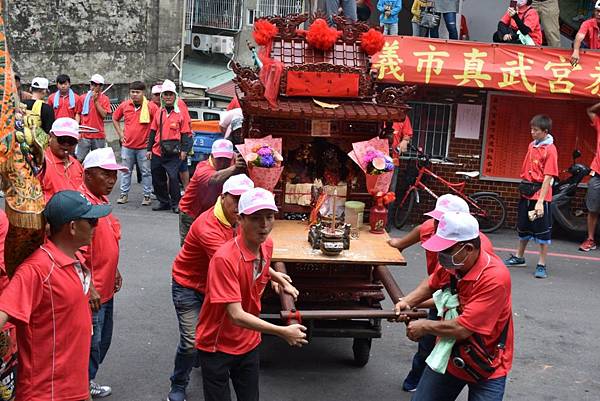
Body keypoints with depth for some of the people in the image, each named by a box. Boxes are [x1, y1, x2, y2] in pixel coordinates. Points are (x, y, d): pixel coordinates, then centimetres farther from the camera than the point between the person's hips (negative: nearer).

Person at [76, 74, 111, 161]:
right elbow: (78, 114, 9)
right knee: (80, 159, -5)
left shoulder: (104, 99, 3)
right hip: (84, 135, 0)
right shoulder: (82, 98, 5)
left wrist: (96, 101, -12)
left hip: (99, 135, 0)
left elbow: (104, 115, -8)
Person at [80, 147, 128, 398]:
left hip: (105, 288, 10)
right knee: (91, 343, 2)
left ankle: (88, 383, 38)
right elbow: (77, 252, -25)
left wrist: (114, 271, 21)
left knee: (103, 340, 21)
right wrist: (89, 287, -24)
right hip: (91, 292, -10)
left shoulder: (101, 199, 9)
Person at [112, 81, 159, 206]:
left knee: (146, 172, 3)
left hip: (144, 146, -3)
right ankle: (124, 194, 19)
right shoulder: (124, 105, 2)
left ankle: (147, 196, 11)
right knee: (126, 171, 10)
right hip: (127, 145, 3)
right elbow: (115, 118, 18)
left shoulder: (151, 106, -9)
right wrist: (120, 134, 11)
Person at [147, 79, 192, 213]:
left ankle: (176, 204, 1)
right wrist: (149, 149, 12)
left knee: (173, 177, -13)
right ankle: (163, 202, 24)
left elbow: (186, 134, 1)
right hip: (157, 152, 5)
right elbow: (153, 132, 16)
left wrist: (184, 150, -7)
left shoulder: (180, 113, 0)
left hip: (173, 153, -5)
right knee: (157, 179, 9)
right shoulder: (158, 113, 12)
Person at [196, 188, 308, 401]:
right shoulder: (225, 259, -30)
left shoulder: (267, 245, -6)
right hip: (217, 346, -6)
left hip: (249, 343, 6)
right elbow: (236, 315, -32)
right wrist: (283, 332, -31)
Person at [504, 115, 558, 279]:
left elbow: (548, 177, -19)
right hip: (526, 193, 8)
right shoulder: (532, 145, 8)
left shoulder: (550, 150, -14)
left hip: (540, 196, -8)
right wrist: (524, 185, 13)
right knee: (523, 227, 19)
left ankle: (541, 265, 8)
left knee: (543, 231, 1)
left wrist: (540, 201, -24)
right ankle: (519, 257, 34)